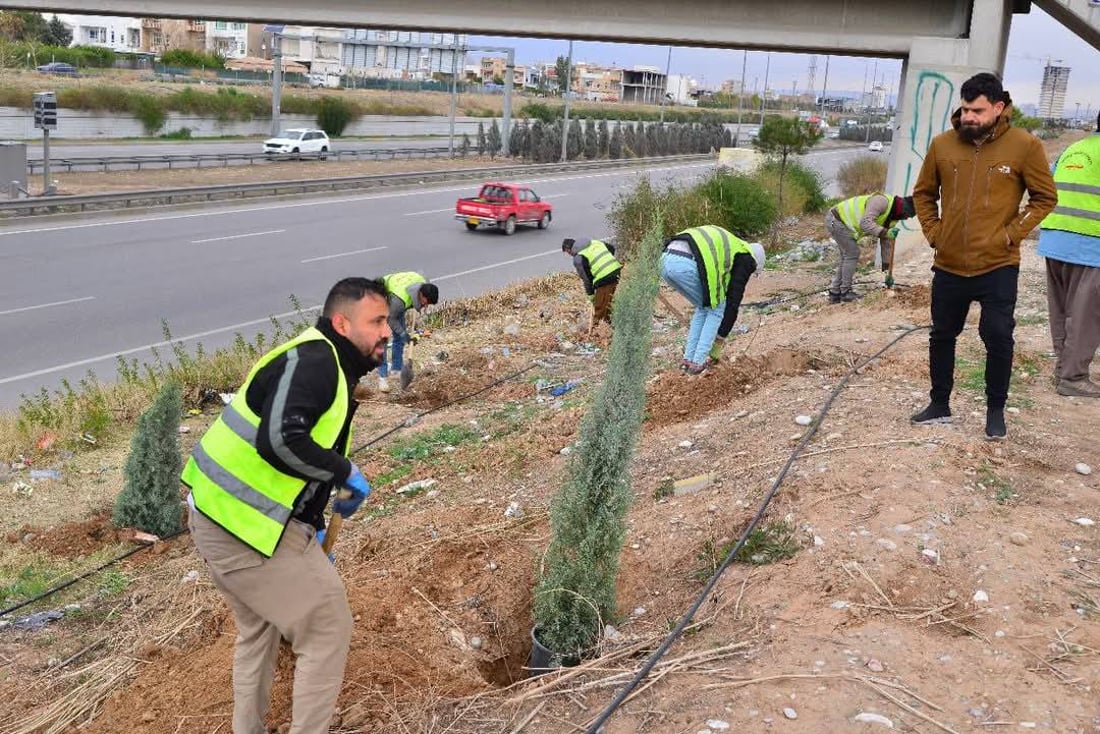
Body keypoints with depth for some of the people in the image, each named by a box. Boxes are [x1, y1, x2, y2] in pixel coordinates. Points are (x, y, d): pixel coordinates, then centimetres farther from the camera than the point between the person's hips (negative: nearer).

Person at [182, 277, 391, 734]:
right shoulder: (313, 360, -17)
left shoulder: (329, 368, 15)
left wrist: (313, 525, 28)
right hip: (247, 525, -11)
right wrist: (346, 473, -17)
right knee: (327, 628, 2)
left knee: (258, 627, 26)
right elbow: (280, 441, -31)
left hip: (220, 515, 11)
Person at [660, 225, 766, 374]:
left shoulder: (727, 246, 40)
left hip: (667, 260, 8)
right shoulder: (745, 258, 17)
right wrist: (721, 336, 22)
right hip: (687, 265, -8)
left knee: (704, 307, 27)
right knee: (717, 308, 16)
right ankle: (698, 362, 11)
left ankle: (688, 359, 24)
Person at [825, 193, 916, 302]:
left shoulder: (892, 217, 7)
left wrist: (887, 268, 12)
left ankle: (835, 293, 20)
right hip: (835, 218, -10)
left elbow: (887, 243, 13)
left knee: (847, 256, 14)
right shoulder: (881, 201, -23)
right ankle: (845, 292, -1)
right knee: (852, 254, -9)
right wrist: (885, 232, -39)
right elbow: (865, 223, -33)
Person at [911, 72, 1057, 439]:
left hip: (997, 267, -3)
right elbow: (923, 194, 12)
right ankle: (939, 405, 30)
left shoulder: (1024, 146, -9)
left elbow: (1045, 198, -1)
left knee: (998, 338, 1)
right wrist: (933, 231, 2)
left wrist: (1011, 234, -9)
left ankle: (995, 411, 19)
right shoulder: (942, 144, -1)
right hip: (949, 265, 3)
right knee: (942, 336, 14)